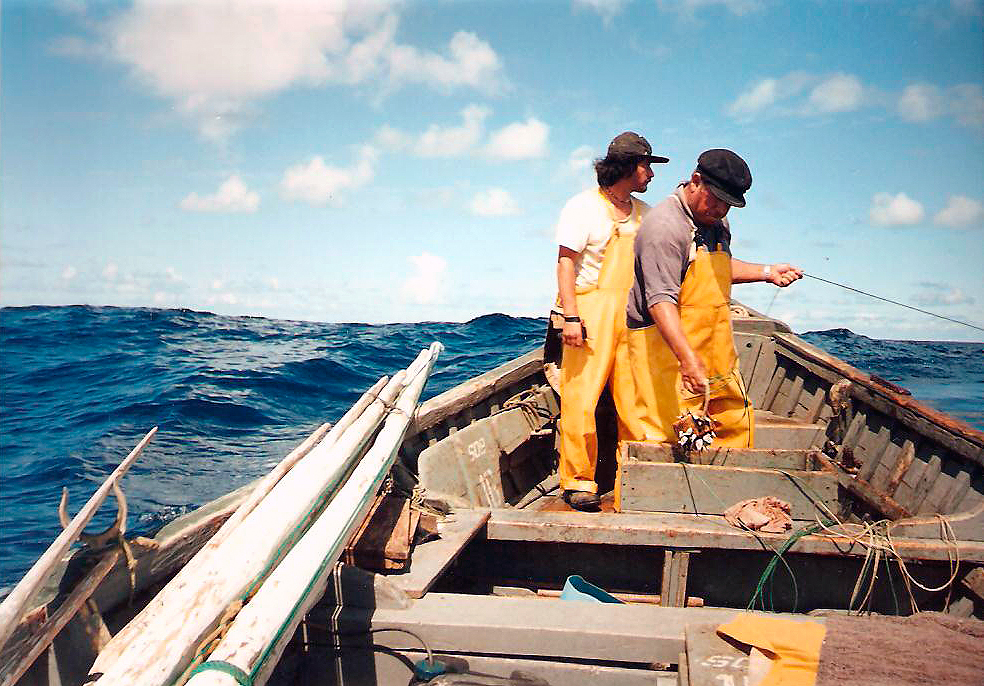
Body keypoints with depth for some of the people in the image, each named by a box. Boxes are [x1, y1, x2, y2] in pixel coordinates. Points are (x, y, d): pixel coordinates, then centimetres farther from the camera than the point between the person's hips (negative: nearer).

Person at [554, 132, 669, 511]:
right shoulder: (584, 205, 0)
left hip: (632, 310, 6)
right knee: (581, 397, -6)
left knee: (636, 397, 1)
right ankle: (578, 481, 4)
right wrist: (572, 318, -16)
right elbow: (566, 263, -6)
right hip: (592, 308, -5)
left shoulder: (644, 213, 18)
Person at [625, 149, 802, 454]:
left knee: (737, 422, 10)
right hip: (668, 350, -9)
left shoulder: (718, 223, 13)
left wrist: (767, 272, 19)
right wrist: (687, 358, -36)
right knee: (667, 435, -9)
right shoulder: (664, 226, -18)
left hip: (716, 353, 9)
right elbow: (660, 300, -27)